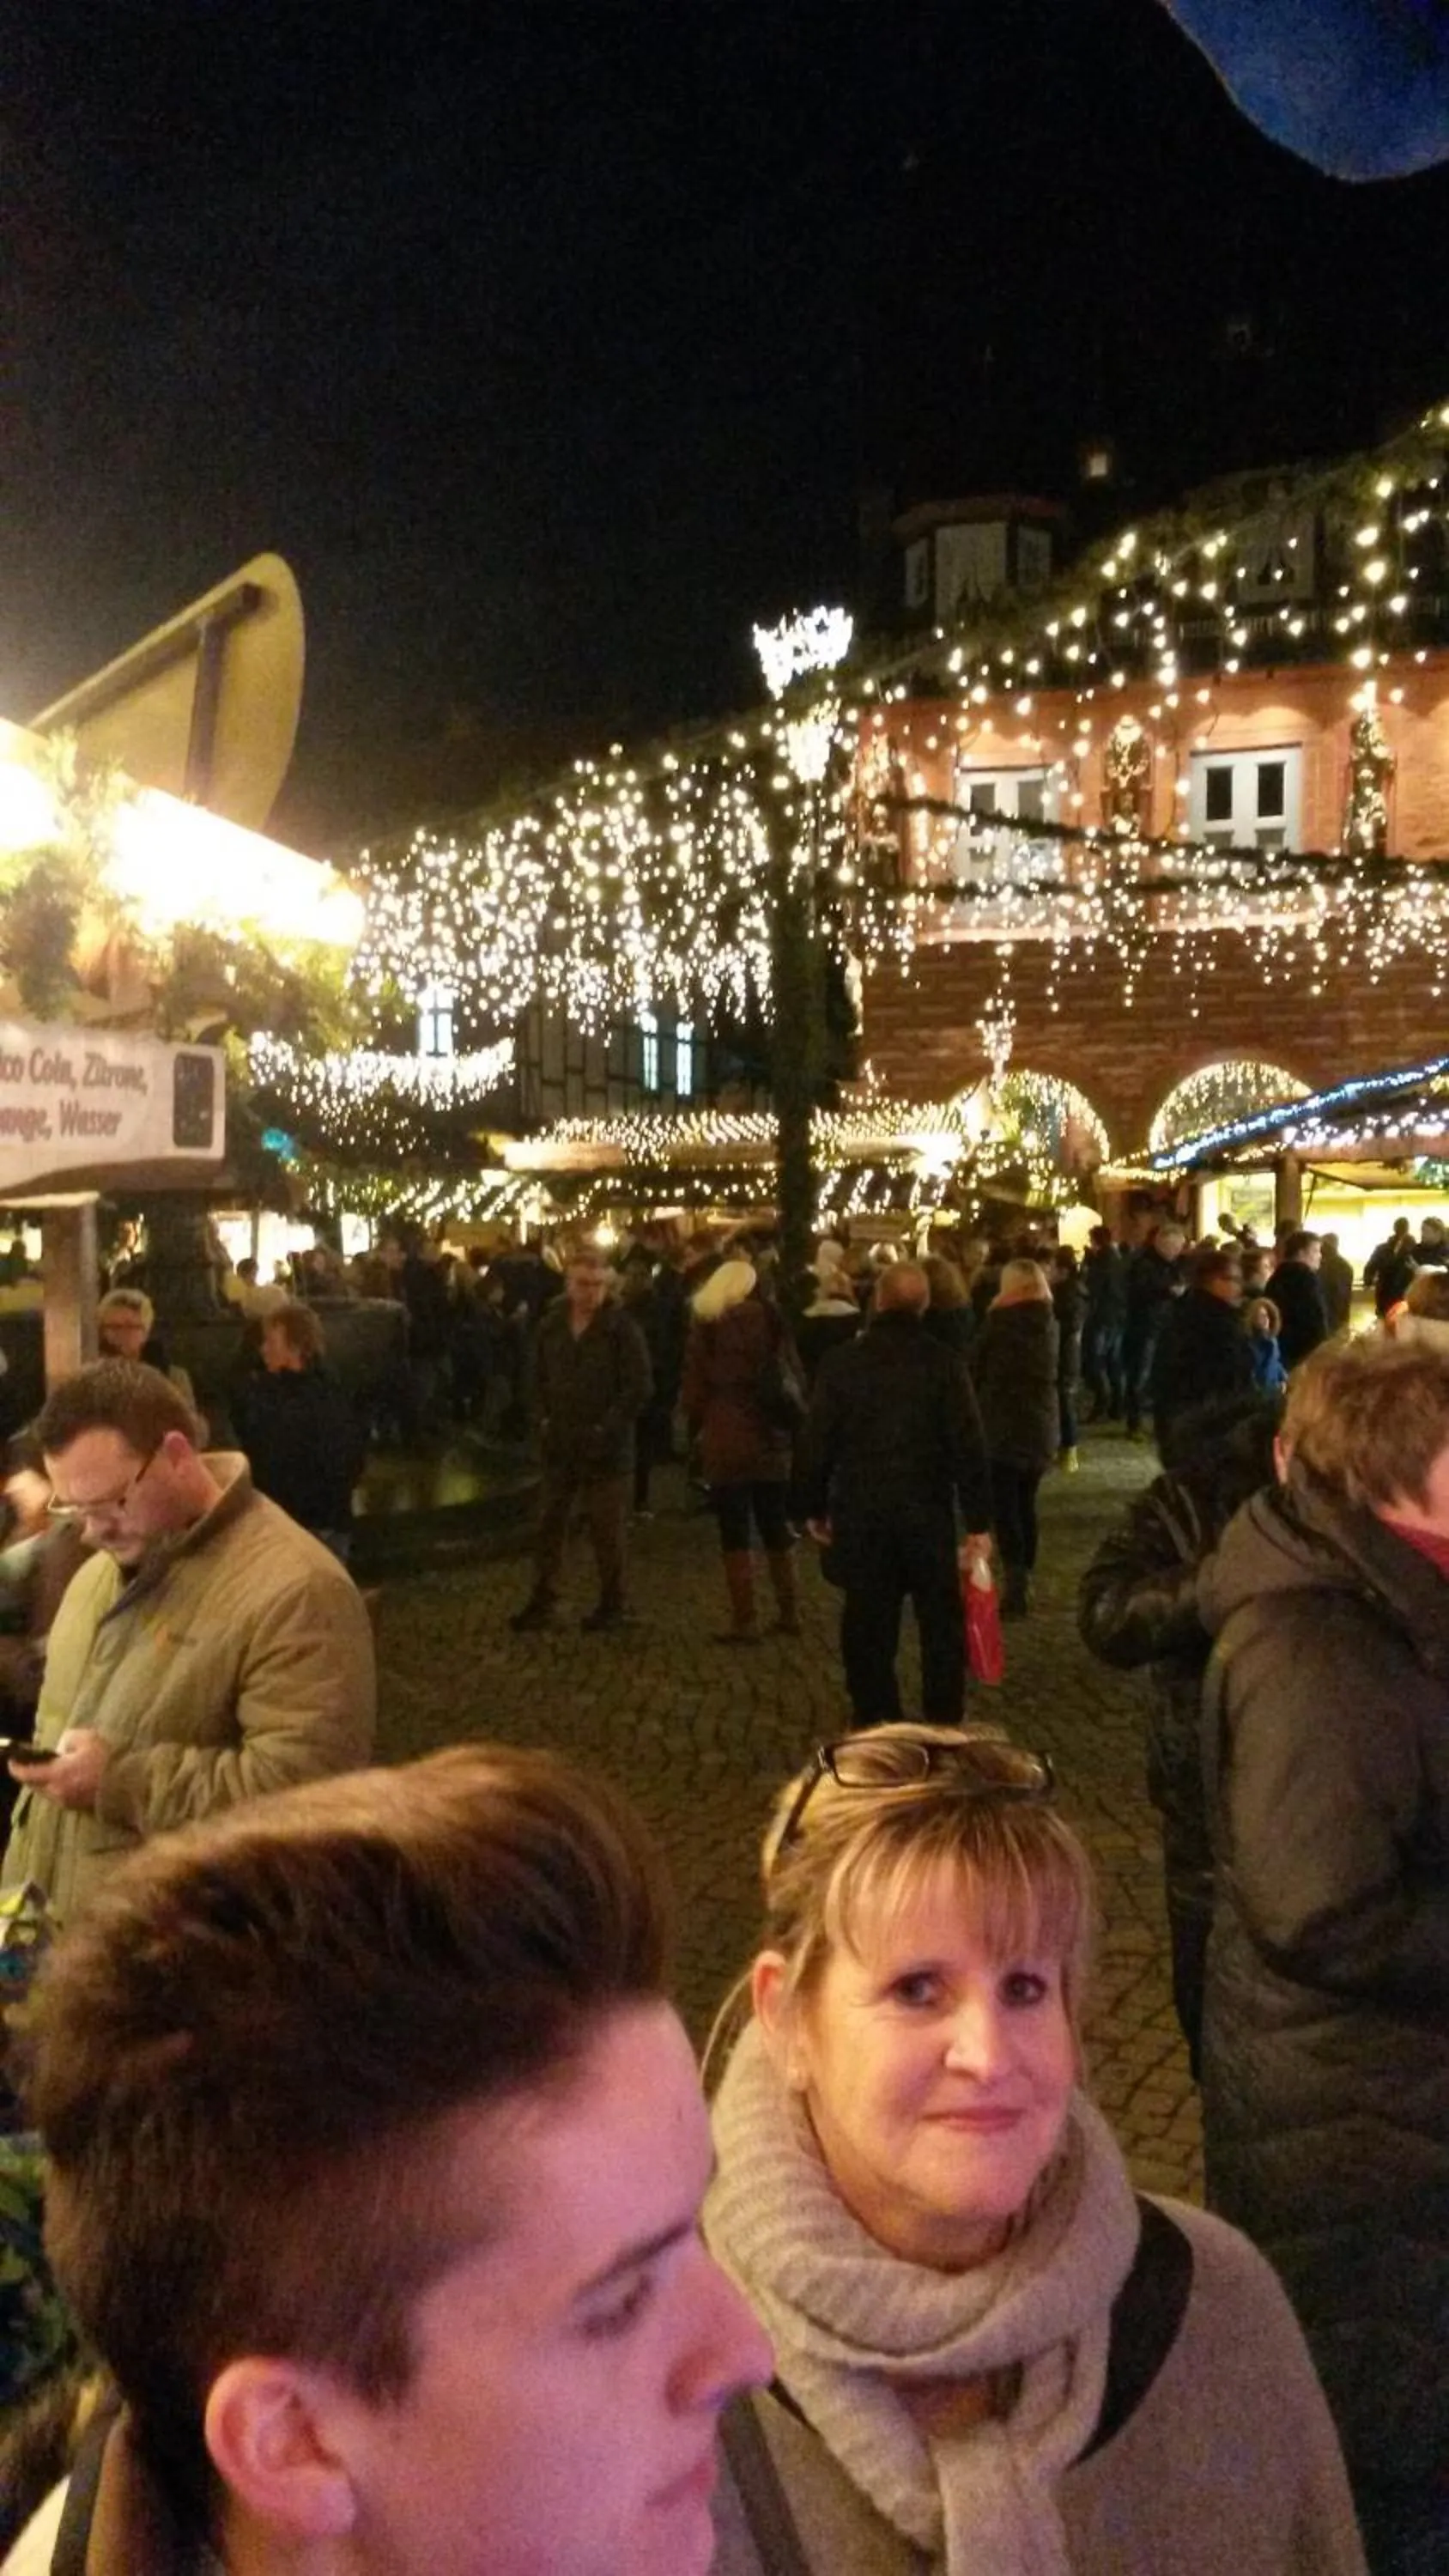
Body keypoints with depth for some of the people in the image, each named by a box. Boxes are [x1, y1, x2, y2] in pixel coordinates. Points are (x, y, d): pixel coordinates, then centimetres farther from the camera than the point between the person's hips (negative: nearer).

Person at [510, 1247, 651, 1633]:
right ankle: (541, 1601, 19)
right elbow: (539, 1376, 15)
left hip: (605, 1447, -5)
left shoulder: (622, 1327, -11)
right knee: (550, 1524, 10)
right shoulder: (551, 1323, 4)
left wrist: (607, 1428, -16)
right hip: (559, 1443, 5)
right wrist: (545, 1418, 2)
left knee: (606, 1529, 5)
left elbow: (639, 1387, -12)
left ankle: (612, 1604, 18)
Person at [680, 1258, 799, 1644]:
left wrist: (694, 1428, 9)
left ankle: (744, 1621, -1)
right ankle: (789, 1613, 17)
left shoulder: (706, 1326, -2)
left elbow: (695, 1386, -2)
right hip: (771, 1439, 3)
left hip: (726, 1442, -3)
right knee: (776, 1527, 13)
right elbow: (792, 1377, 6)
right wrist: (794, 1421, 15)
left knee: (735, 1532, 0)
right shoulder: (771, 1321, 4)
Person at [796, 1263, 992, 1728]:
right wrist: (979, 1521, -3)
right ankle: (946, 1729, 17)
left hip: (861, 1517, 1)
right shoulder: (943, 1363, -7)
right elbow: (968, 1447, -9)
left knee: (869, 1630, 9)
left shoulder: (841, 1363, -4)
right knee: (942, 1627, 12)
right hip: (928, 1515, -1)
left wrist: (814, 1508, 11)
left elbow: (816, 1443, -1)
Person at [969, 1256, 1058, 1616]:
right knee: (1025, 1504, 14)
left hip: (1002, 1423, -5)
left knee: (1004, 1506, -3)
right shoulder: (1049, 1322, 4)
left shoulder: (999, 1321, -11)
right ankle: (1024, 1581, 18)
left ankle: (1015, 1586, -12)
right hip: (1041, 1424, 5)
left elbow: (975, 1368, -2)